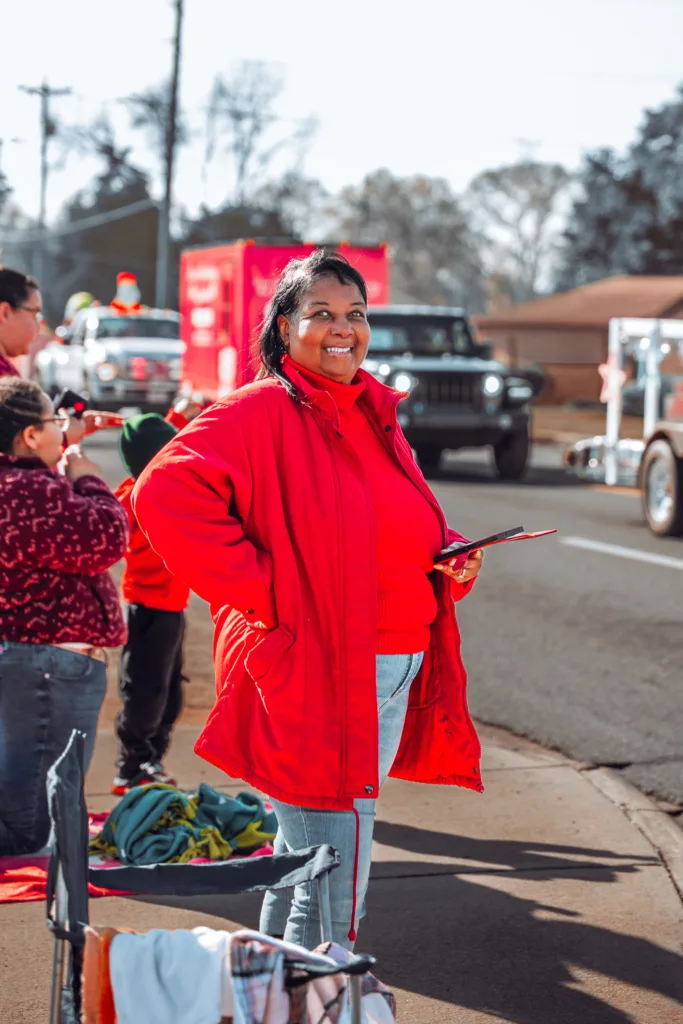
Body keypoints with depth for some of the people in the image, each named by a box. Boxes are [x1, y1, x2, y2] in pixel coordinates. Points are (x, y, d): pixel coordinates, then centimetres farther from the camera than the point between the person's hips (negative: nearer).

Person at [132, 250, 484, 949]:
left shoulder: (375, 416, 17)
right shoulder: (261, 413, -9)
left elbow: (408, 540, 28)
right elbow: (167, 491, -23)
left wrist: (452, 557, 6)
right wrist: (256, 585, -20)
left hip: (393, 682, 8)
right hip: (311, 685, -8)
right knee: (334, 898, -7)